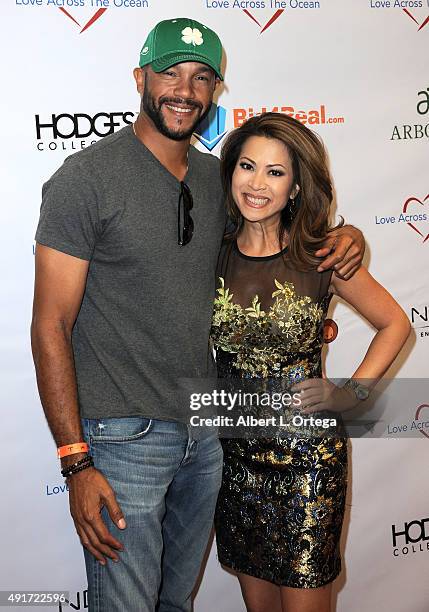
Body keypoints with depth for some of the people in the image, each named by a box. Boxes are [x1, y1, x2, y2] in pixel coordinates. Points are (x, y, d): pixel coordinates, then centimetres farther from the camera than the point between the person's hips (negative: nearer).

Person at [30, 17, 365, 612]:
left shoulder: (217, 178, 5)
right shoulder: (85, 178, -13)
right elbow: (51, 326, -14)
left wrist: (344, 235, 1)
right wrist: (76, 463, -18)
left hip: (206, 429, 6)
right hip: (123, 437, -5)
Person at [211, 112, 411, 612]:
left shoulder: (320, 258, -10)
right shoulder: (214, 255, -2)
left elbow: (394, 323, 2)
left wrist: (350, 393, -6)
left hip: (307, 456, -2)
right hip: (235, 451, 3)